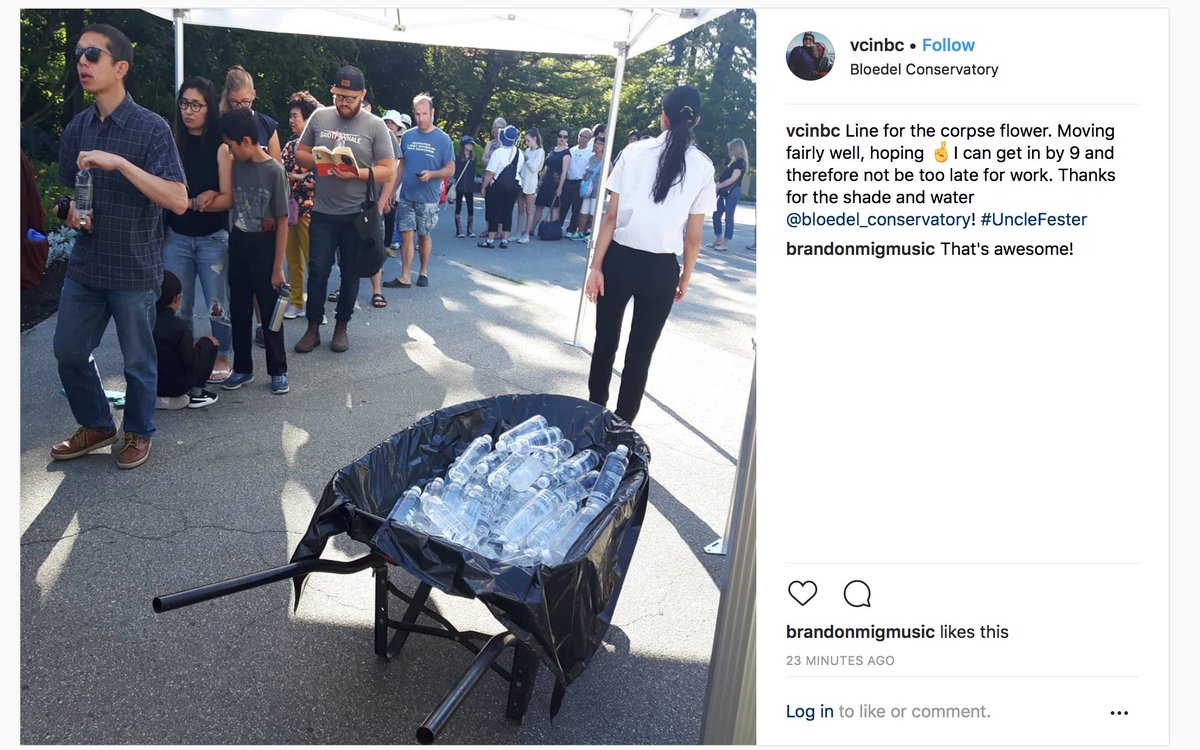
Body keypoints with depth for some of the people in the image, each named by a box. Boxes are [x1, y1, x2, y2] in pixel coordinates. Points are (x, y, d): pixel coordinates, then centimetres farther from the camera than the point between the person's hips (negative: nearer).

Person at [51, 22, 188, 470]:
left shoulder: (150, 128, -11)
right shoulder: (76, 128, 7)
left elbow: (178, 201, -22)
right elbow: (69, 190, 19)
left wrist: (120, 163, -29)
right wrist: (73, 212, -4)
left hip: (134, 269, -6)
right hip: (85, 265, 6)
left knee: (137, 361, 8)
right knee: (68, 352, 14)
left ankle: (138, 433, 30)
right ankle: (96, 426, 35)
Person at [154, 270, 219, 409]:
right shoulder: (179, 325, -20)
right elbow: (191, 362, -19)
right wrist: (205, 342, -2)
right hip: (176, 386, -6)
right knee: (211, 342, 6)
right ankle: (196, 393, 6)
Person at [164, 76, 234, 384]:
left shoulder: (220, 146, -4)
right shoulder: (172, 144, 3)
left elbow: (227, 198, -9)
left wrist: (185, 201, -14)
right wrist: (198, 200, -11)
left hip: (213, 238, -2)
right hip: (177, 237, 2)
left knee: (217, 303, 3)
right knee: (178, 306, 5)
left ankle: (222, 356, 20)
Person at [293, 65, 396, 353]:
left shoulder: (375, 126, -3)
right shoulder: (319, 117, 5)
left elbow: (388, 170, -7)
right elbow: (300, 152, 10)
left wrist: (356, 173, -21)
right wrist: (318, 162, -11)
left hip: (357, 214, -1)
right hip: (322, 212, 2)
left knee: (350, 273, 10)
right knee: (318, 270, 4)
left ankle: (341, 327, 25)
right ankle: (313, 328, 17)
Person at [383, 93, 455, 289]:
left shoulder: (442, 139, -4)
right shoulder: (407, 136, 6)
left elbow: (450, 170, -5)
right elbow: (401, 165, 14)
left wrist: (431, 174, -22)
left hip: (428, 198, -3)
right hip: (406, 196, 3)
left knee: (424, 235, 7)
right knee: (406, 235, -1)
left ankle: (423, 272, 23)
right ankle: (405, 277, 1)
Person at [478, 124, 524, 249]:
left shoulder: (498, 152, -14)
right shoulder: (520, 153, 3)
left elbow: (490, 173, -13)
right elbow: (519, 170, 10)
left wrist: (483, 187, -6)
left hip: (498, 185, -5)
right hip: (514, 186, 5)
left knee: (493, 212, 3)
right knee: (507, 212, 11)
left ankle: (490, 240, 6)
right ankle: (504, 240, 13)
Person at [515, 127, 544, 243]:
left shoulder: (540, 152, -7)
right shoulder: (527, 150, 12)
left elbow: (534, 168, -14)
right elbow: (521, 165, 17)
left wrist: (525, 158, -11)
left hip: (529, 184, -6)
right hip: (520, 182, 6)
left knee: (528, 210, 2)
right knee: (520, 210, 8)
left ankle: (526, 235, 6)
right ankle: (519, 233, 12)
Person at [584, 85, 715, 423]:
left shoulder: (635, 152, -3)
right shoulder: (703, 166, -1)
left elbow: (611, 216, -6)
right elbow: (693, 237, 0)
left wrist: (596, 265, -3)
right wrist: (685, 278, 13)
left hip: (619, 259, 0)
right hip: (661, 269, 0)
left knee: (605, 342, 17)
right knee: (640, 352, 13)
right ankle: (621, 424, 24)